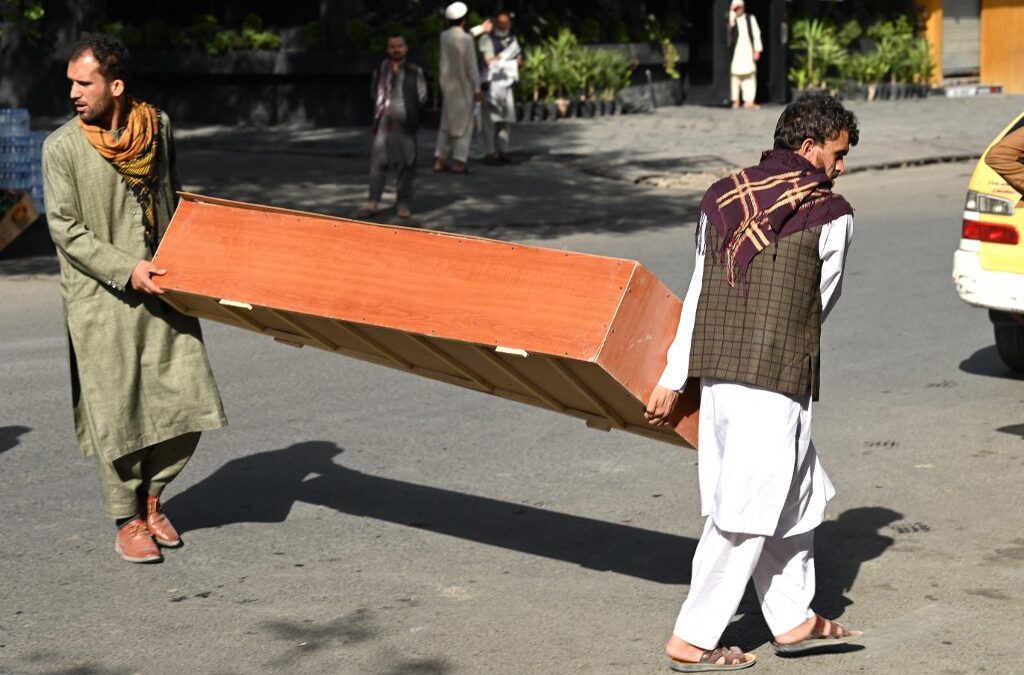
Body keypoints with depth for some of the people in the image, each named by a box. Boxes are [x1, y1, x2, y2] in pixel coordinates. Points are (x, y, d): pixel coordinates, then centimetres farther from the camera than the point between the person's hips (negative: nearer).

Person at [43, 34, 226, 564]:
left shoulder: (157, 128, 3)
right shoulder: (62, 147, -8)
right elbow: (65, 230, -9)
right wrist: (126, 270, -17)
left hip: (161, 288, 4)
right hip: (101, 299, -4)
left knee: (184, 401, 3)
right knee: (116, 411, -1)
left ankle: (152, 496, 24)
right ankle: (127, 520, 16)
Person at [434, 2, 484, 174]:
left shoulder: (444, 37, 3)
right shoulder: (466, 39, -15)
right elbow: (471, 66, -16)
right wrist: (477, 89, -9)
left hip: (448, 86, 6)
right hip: (464, 87, -6)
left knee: (447, 123, 13)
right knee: (463, 124, 0)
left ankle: (440, 161, 11)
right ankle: (458, 163, -3)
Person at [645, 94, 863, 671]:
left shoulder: (721, 198, 12)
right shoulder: (831, 214, -3)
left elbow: (698, 295, 12)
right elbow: (822, 304, 7)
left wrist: (673, 380, 12)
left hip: (715, 371, 7)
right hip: (777, 376, -7)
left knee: (797, 492, 19)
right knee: (746, 511, 1)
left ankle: (793, 618, 27)